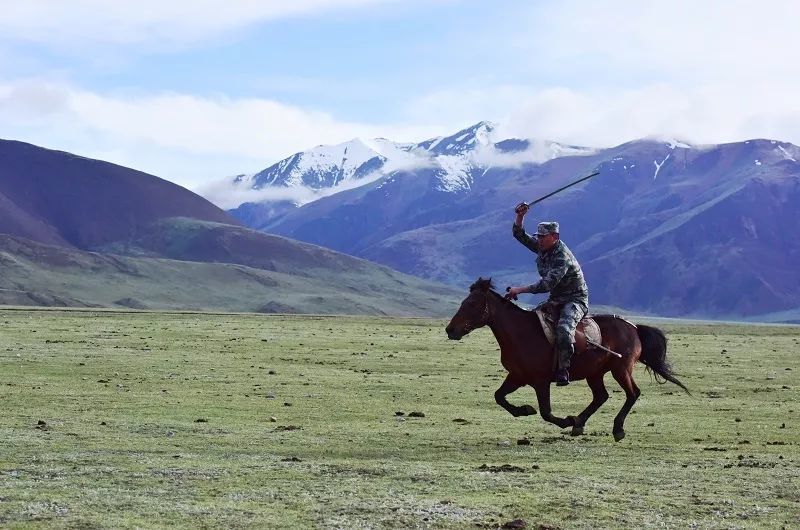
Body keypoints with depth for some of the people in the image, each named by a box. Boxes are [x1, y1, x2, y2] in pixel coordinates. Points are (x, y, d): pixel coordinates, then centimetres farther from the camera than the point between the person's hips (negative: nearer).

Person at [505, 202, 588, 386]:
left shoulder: (563, 257, -25)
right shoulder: (542, 247, 3)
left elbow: (546, 285, -32)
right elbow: (520, 235, 8)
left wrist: (519, 290, -30)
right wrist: (520, 217, -12)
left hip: (575, 300, -10)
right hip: (556, 299, 10)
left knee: (564, 329, -34)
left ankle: (563, 370, -28)